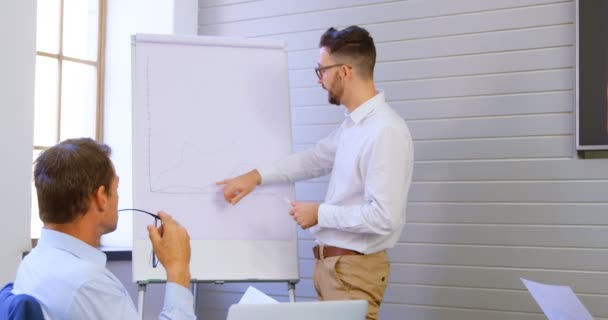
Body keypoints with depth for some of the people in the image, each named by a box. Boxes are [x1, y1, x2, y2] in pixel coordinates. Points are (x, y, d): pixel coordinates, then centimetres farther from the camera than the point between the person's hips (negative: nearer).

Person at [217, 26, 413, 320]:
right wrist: (256, 176, 18)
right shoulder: (352, 124, 7)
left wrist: (320, 214, -14)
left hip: (353, 269, -8)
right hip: (331, 262, 8)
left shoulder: (385, 131, -21)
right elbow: (314, 158, 23)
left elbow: (384, 217, -25)